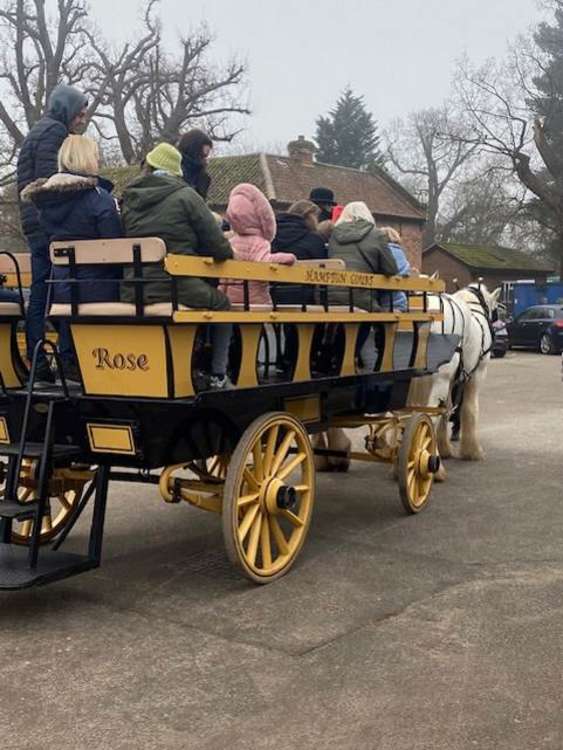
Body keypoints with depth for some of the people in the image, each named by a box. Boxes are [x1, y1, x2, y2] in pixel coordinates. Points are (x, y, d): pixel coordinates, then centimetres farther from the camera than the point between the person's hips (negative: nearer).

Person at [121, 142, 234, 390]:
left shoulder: (128, 200, 13)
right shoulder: (185, 195, -2)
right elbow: (219, 247, -6)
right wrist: (226, 254, 19)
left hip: (132, 294, 5)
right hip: (177, 289, -5)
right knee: (221, 304, 25)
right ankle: (218, 376, 19)